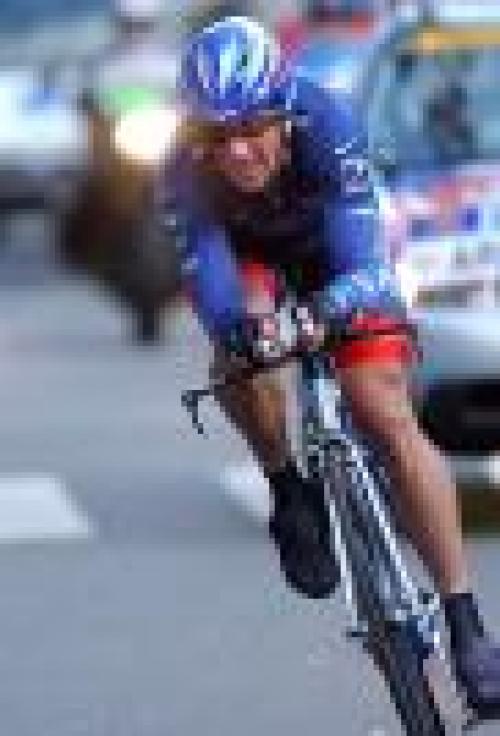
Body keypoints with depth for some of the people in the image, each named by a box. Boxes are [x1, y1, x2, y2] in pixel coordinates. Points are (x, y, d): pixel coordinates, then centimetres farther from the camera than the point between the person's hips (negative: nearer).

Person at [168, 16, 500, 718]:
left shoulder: (325, 123, -37)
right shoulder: (193, 173, -32)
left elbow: (357, 239, -44)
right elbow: (206, 267, -38)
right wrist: (234, 321, -62)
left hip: (332, 250, -1)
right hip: (252, 256, 1)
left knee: (388, 416, -17)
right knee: (238, 347, -33)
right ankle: (290, 492, -5)